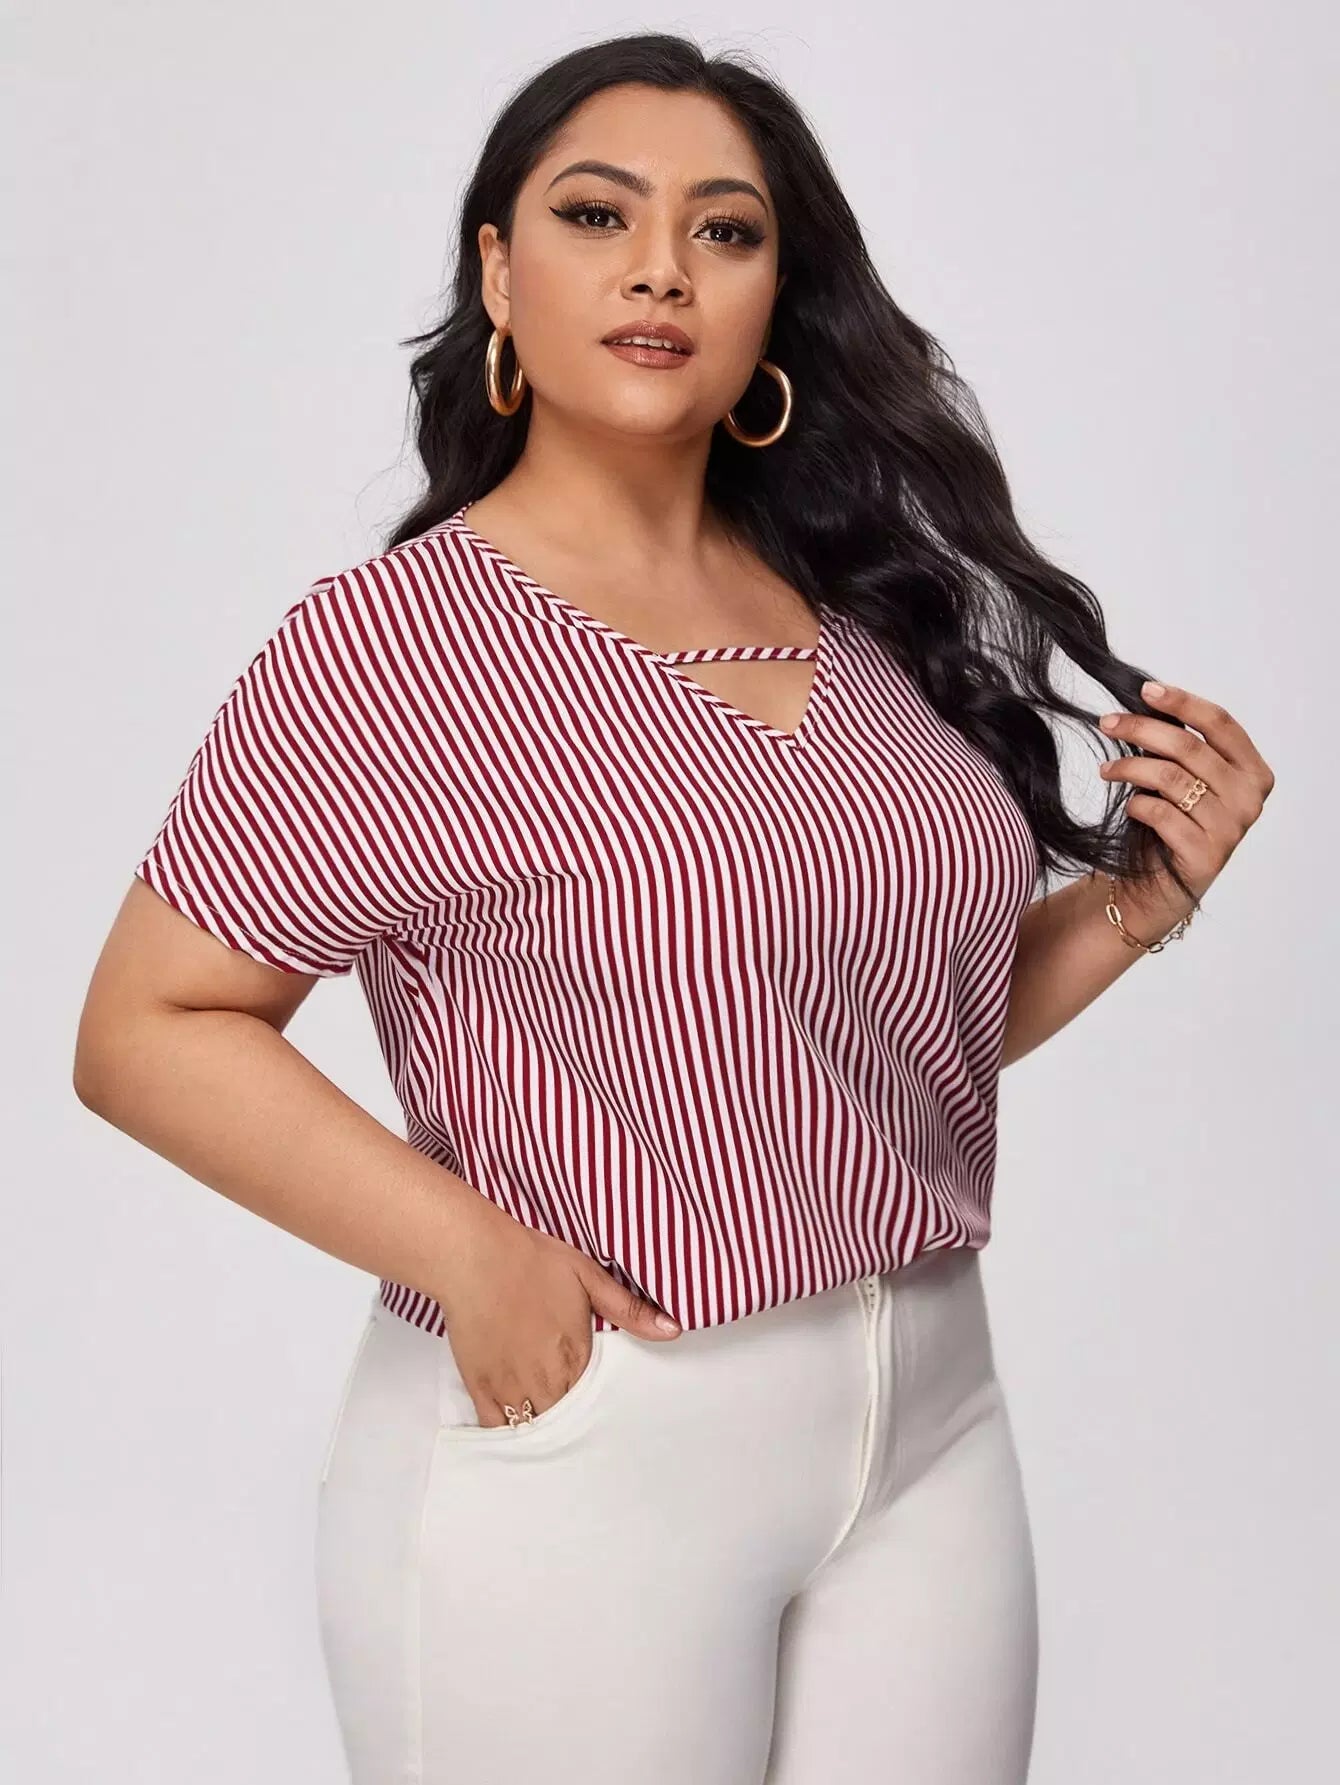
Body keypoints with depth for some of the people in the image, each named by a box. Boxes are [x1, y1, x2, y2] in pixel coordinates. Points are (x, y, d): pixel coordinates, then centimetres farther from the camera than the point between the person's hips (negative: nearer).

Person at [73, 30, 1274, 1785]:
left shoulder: (865, 622, 5)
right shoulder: (390, 643, -11)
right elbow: (147, 1032, -12)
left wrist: (1133, 904, -2)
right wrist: (472, 1257, -21)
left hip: (935, 1432, 5)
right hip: (580, 1459, -5)